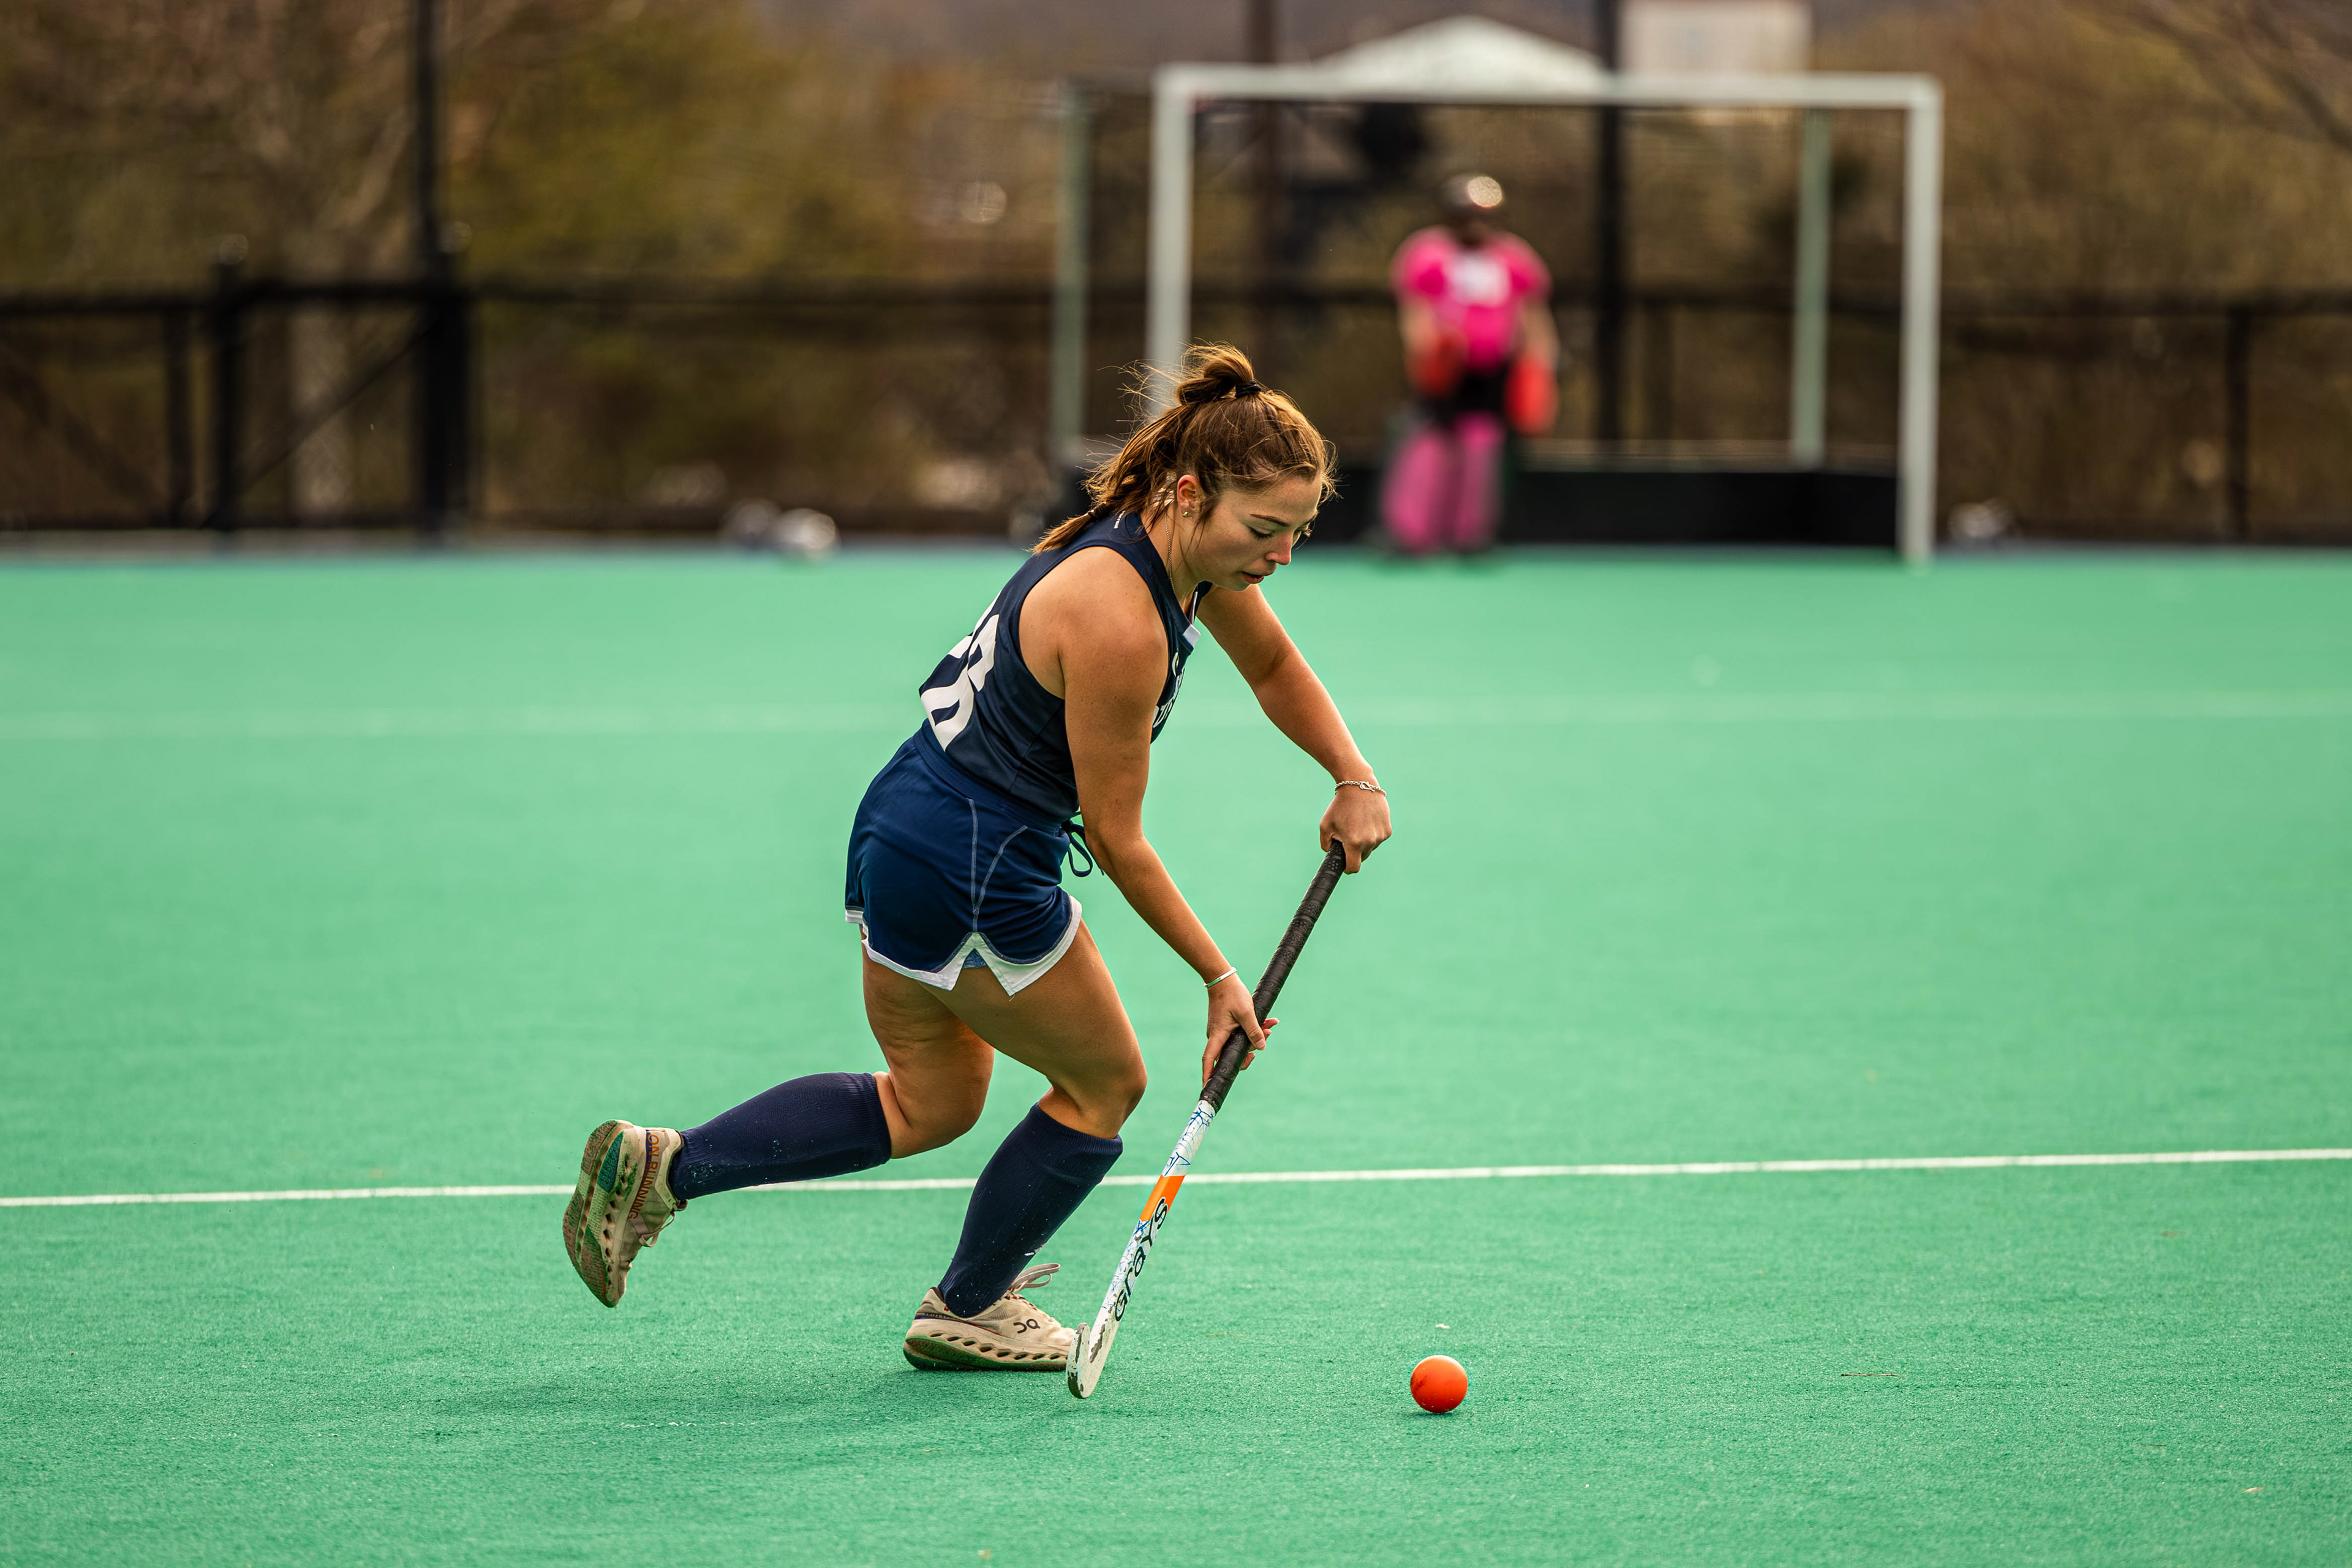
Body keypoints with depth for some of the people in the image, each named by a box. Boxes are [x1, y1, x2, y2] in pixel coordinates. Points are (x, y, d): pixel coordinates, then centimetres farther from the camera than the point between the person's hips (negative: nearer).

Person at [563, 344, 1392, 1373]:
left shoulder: (1189, 549, -2)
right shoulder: (1118, 621, -28)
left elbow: (1274, 666, 20)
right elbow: (1117, 840, -18)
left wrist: (1353, 779, 7)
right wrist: (1219, 977, -11)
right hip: (974, 881, -10)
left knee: (931, 1102, 24)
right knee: (1103, 1086, 12)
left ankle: (661, 1167, 17)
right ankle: (966, 1312, 30)